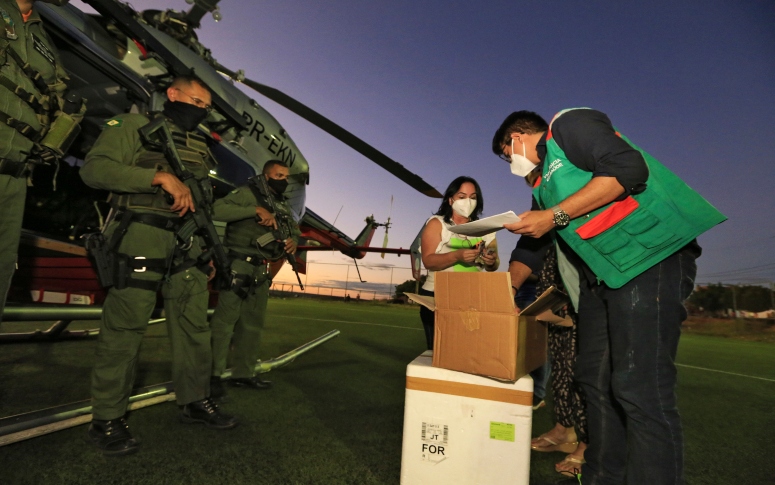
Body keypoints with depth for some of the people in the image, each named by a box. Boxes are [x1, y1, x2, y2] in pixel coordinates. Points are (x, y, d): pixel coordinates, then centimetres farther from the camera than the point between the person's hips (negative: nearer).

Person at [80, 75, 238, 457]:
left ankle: (195, 401, 23)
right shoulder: (133, 126, 4)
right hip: (140, 239, -6)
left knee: (193, 325, 9)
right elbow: (94, 168, -9)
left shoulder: (200, 147, 22)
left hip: (188, 245, 7)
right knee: (124, 328, -3)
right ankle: (107, 419, 9)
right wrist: (160, 176, -19)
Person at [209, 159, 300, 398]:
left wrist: (294, 240, 0)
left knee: (253, 322, 11)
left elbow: (294, 227, 24)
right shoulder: (248, 193, -5)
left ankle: (244, 373, 19)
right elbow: (218, 209, -19)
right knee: (225, 318, -7)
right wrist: (256, 210, -25)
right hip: (238, 265, -8)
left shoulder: (282, 204, 18)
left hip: (262, 270, 8)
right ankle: (213, 374, 1)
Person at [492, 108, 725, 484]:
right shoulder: (544, 182, 23)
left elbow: (628, 168, -19)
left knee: (639, 389, -13)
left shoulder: (568, 124, -1)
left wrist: (554, 216, -16)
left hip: (649, 256, -9)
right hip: (600, 276, 10)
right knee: (596, 380, 10)